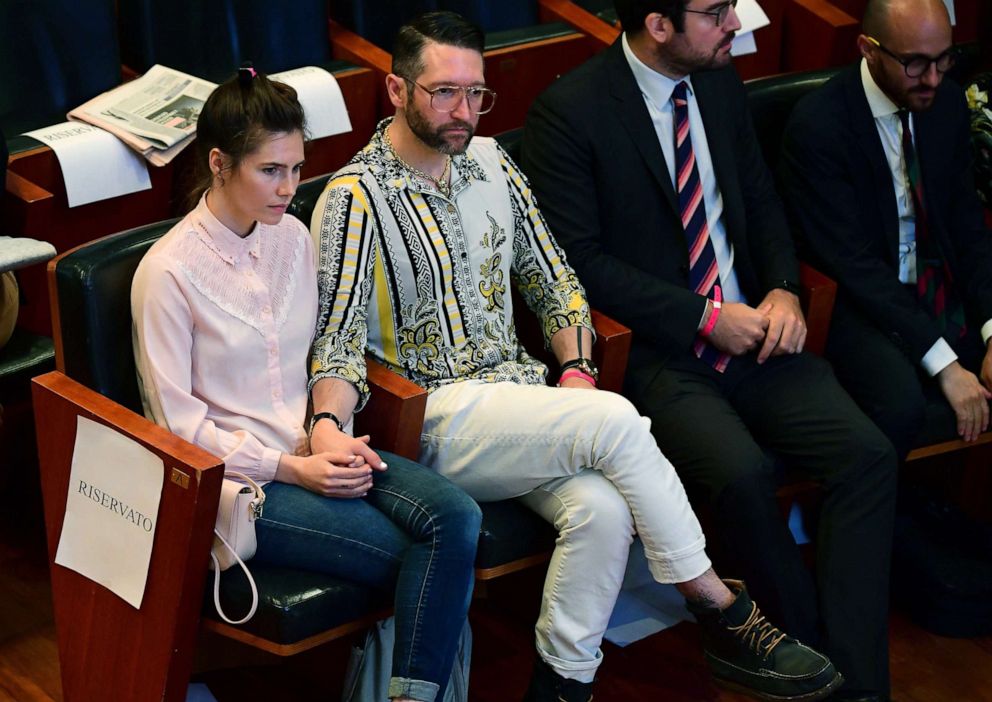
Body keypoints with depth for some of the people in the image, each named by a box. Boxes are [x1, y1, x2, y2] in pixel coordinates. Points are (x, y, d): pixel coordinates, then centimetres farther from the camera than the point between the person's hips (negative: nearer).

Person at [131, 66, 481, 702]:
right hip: (236, 477, -6)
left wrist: (335, 438, -4)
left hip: (315, 452, 6)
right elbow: (177, 419, -9)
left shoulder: (292, 237, 8)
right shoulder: (169, 272, -10)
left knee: (457, 517, -22)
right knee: (422, 555, -22)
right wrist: (291, 468, -14)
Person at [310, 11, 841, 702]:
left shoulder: (490, 163, 12)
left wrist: (575, 369, 1)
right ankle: (726, 615, -15)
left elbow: (552, 281, 18)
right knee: (617, 421, -27)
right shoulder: (355, 199, -7)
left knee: (602, 507, -26)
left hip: (519, 386, 6)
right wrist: (328, 422, -31)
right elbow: (339, 337, -12)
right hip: (436, 414, -6)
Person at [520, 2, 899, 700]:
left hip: (753, 331, 6)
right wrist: (704, 319, -15)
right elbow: (581, 259, -11)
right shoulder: (568, 112, -9)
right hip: (657, 355, -6)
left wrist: (783, 289, -1)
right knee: (743, 475, -31)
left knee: (869, 454, -18)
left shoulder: (721, 84, 11)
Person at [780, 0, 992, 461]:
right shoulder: (816, 125, -16)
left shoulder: (948, 104, 4)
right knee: (901, 406, -34)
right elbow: (852, 263, -18)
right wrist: (944, 365, -22)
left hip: (946, 292, 6)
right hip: (861, 302, -6)